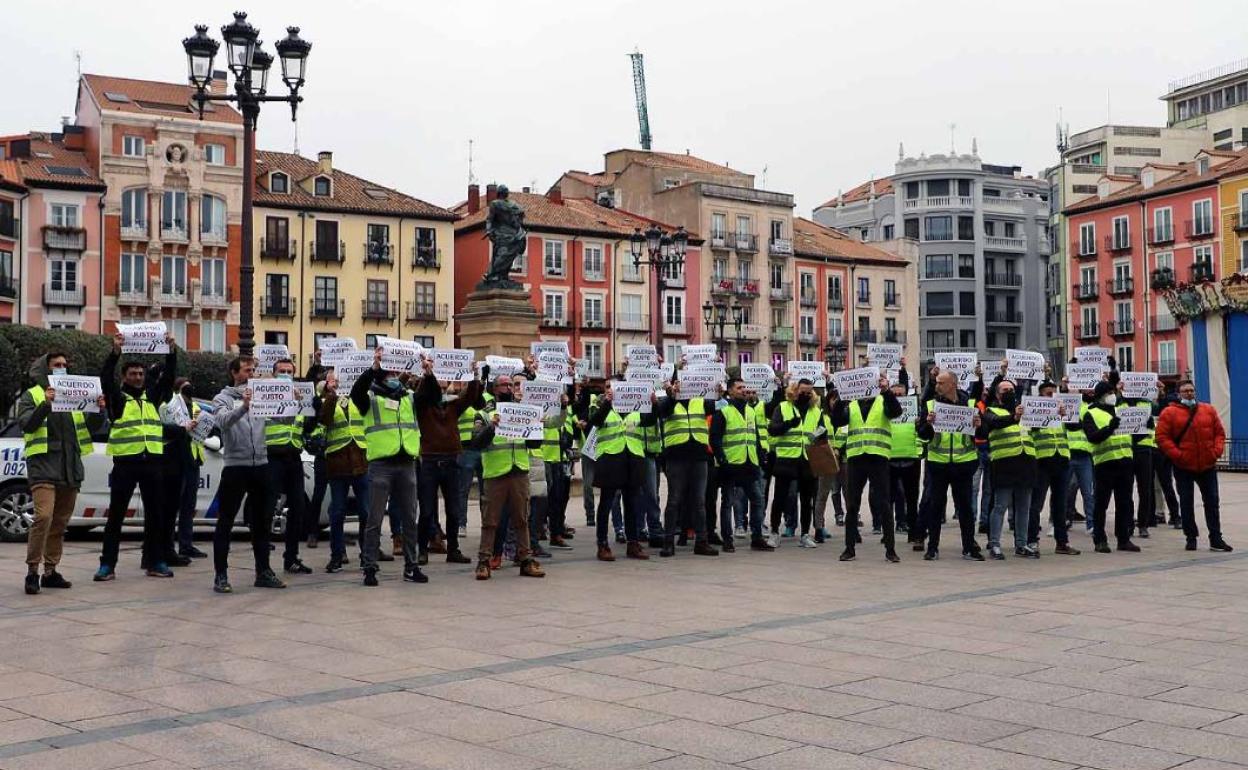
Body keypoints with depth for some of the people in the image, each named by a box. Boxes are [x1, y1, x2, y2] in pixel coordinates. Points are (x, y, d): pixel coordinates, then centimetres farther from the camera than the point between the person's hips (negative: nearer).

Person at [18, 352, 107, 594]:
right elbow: (26, 424, -11)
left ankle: (50, 571, 15)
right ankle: (32, 571, -14)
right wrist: (45, 404, -26)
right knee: (43, 517, -19)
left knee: (60, 523, 8)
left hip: (70, 468, 5)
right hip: (43, 467, -5)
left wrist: (100, 410, -7)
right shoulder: (31, 396, 6)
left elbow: (96, 427, 13)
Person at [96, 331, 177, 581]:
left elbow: (168, 377, 7)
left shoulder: (153, 395, 14)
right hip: (125, 462, -4)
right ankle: (108, 564, 3)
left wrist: (171, 351, -5)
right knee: (116, 514, 0)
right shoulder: (117, 396, 3)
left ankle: (155, 562, 14)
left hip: (151, 461, 4)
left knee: (155, 514, 7)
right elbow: (106, 378, -12)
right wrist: (115, 352, -23)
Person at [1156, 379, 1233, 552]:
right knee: (1186, 503, 3)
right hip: (1183, 467, -3)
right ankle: (1191, 538, 13)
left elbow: (1219, 432, 11)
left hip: (1208, 466, 3)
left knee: (1212, 502, 5)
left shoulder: (1208, 410, 8)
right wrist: (1176, 454, -17)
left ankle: (1215, 539, 11)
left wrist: (1217, 450, -4)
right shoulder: (1169, 413, -3)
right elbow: (1162, 437, -8)